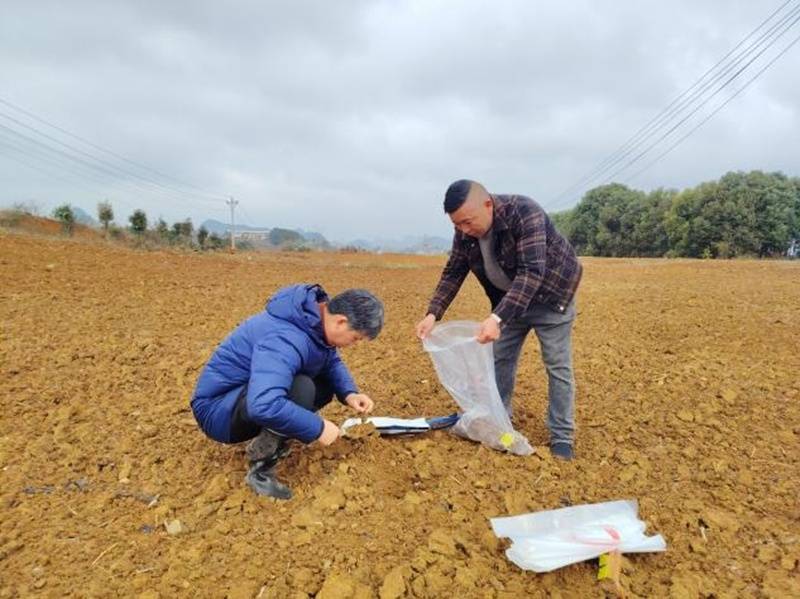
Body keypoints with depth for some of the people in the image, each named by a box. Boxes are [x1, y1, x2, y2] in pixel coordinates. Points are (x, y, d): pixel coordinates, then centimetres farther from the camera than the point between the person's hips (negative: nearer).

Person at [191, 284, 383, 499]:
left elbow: (332, 362, 10)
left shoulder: (317, 320, -6)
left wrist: (349, 393, -10)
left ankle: (269, 437, 9)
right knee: (300, 390, -33)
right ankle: (260, 468, -13)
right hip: (218, 408, -9)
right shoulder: (285, 339, -34)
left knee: (325, 385, -1)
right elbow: (264, 406, -46)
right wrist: (318, 428, -33)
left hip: (255, 392, 9)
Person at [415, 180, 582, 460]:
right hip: (508, 299, 6)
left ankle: (562, 439, 7)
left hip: (550, 294, -6)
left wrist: (497, 318, -48)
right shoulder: (465, 231, -13)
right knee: (500, 360, 9)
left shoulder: (525, 213, -33)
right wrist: (432, 314, -19)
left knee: (558, 366, -3)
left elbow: (531, 273, -39)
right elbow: (453, 273, -6)